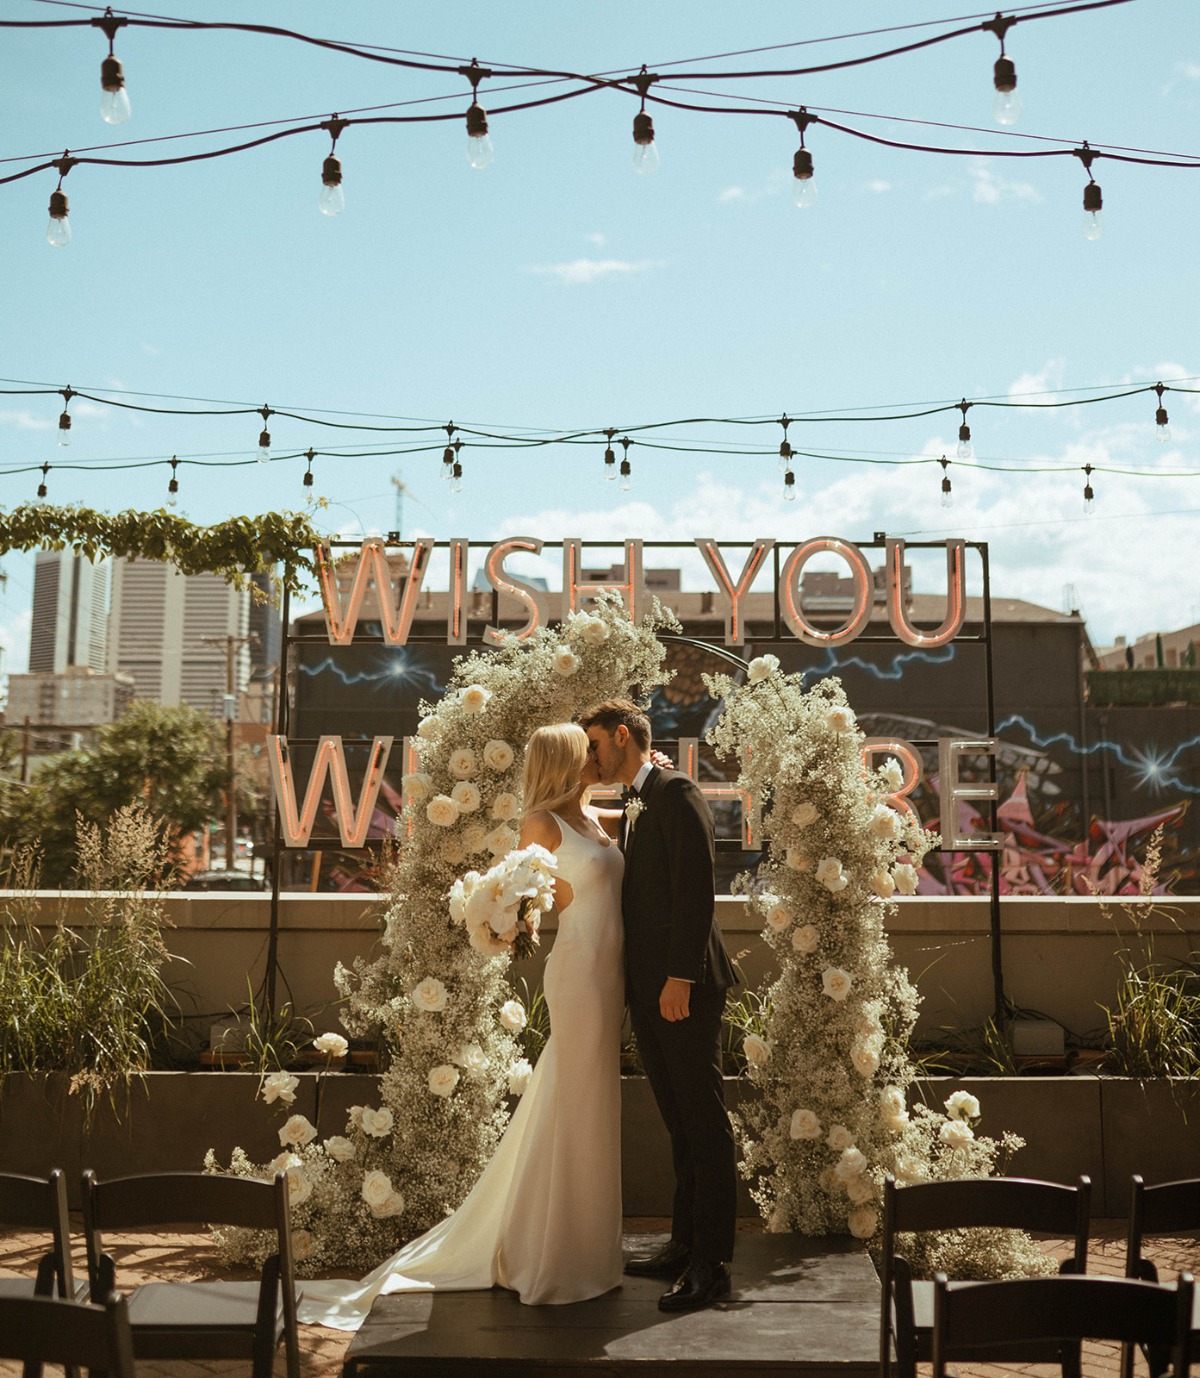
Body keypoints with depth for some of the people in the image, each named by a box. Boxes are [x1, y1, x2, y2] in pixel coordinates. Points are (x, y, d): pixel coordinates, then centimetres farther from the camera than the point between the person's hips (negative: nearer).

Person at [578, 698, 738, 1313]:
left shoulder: (675, 792, -10)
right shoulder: (632, 811, 19)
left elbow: (696, 889, -18)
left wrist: (680, 978, -22)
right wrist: (633, 981, 15)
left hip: (684, 988, -9)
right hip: (648, 989, 9)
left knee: (705, 1124, -2)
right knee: (679, 1124, 15)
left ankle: (711, 1263, 4)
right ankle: (684, 1244, 24)